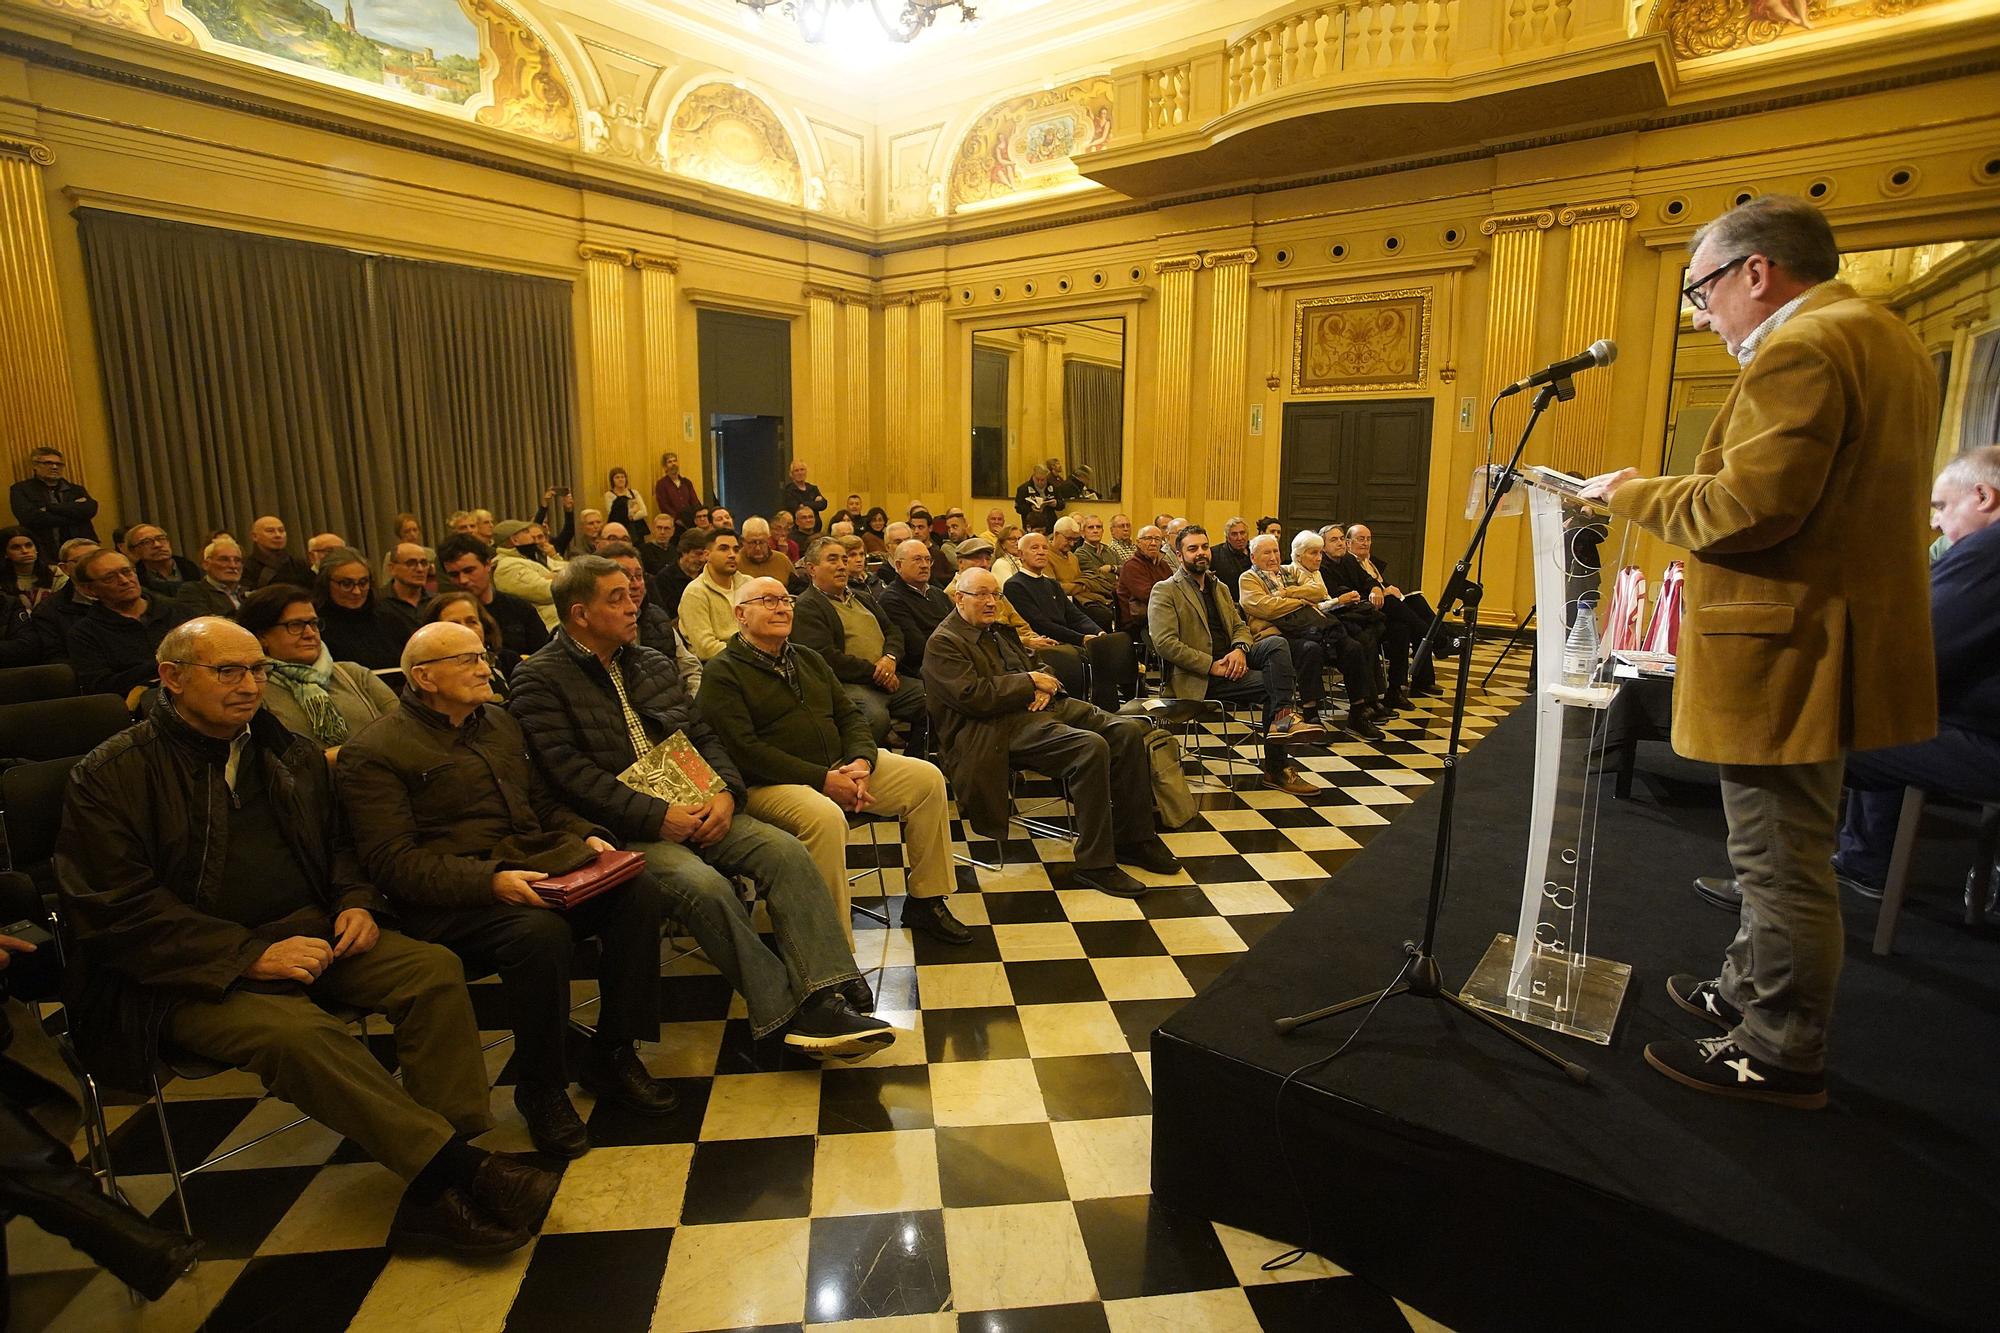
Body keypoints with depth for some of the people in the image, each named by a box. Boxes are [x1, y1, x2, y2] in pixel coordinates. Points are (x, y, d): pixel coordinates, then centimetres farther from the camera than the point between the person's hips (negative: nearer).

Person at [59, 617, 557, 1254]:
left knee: (434, 970, -20)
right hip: (192, 971, -5)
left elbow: (335, 845, 23)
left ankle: (443, 1178, -23)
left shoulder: (292, 753, 13)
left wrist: (356, 902, 0)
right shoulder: (110, 774, -3)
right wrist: (250, 956, -20)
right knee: (295, 1030, -34)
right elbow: (118, 909, -10)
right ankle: (451, 1166, -28)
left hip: (308, 933, 5)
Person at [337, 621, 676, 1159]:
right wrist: (489, 881, -25)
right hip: (452, 899, -6)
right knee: (540, 933, -36)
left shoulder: (500, 722, 19)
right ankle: (540, 1090, -10)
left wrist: (585, 834, 4)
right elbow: (393, 860, -11)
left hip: (541, 864, 6)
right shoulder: (373, 751, -2)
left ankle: (611, 1055, -4)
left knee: (639, 892, -19)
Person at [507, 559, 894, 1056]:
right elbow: (571, 773, -13)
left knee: (786, 851, -18)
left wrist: (726, 791, -5)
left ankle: (824, 1000, -24)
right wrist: (655, 816, -20)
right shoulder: (540, 680, -2)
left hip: (693, 809, 6)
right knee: (703, 884, -32)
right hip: (624, 829, -6)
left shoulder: (653, 663, 18)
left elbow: (703, 735, 15)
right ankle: (787, 1012, -22)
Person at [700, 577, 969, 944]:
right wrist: (823, 780, -21)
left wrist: (862, 761, -8)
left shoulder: (809, 659, 18)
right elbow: (745, 750, -16)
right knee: (825, 818, -38)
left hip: (839, 766, 7)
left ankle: (924, 901, 5)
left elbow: (850, 716, 15)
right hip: (769, 782, -7)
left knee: (928, 778, -5)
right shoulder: (722, 673, -5)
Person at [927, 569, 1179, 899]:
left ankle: (1133, 839, 2)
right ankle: (1094, 864, -20)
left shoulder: (999, 630, 24)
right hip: (1003, 726, -9)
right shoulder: (942, 643, -4)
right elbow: (973, 695, -17)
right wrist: (1031, 683, -11)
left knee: (1128, 731, -9)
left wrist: (1045, 686, 1)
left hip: (1042, 706, 9)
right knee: (1092, 747, -30)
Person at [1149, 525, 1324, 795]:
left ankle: (1283, 718, -21)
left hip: (1228, 660, 7)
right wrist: (1212, 665, -19)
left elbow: (1240, 626, 20)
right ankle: (1275, 768, -17)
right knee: (1272, 683, -24)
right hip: (1196, 677, -7)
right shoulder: (1165, 591, -1)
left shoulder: (1219, 587, 24)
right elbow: (1165, 643, -13)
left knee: (1276, 643, -22)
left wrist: (1240, 649, -7)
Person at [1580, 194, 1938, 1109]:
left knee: (1781, 862, 1)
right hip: (1831, 637, 11)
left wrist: (1633, 495, -10)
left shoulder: (1799, 350, -18)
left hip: (1784, 653, -11)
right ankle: (1752, 988, 39)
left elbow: (1746, 507, -25)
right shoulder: (1886, 339, 17)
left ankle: (1782, 1055, 16)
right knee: (1782, 851, 22)